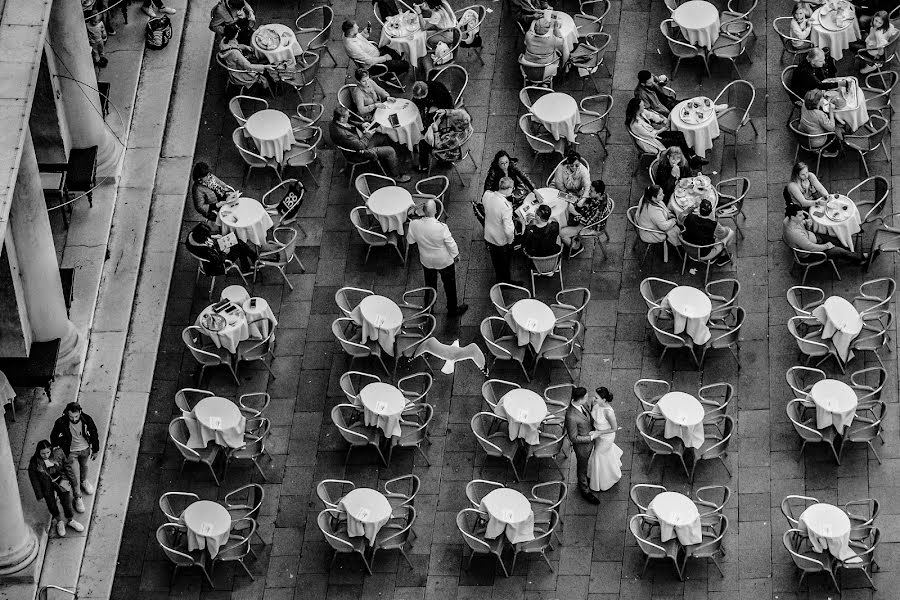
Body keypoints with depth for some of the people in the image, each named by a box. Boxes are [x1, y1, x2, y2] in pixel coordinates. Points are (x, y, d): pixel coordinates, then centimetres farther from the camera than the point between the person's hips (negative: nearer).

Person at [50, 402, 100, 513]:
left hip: (85, 449, 2)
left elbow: (94, 434, -9)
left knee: (84, 466, 30)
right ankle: (77, 498, 26)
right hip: (70, 452, -2)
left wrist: (95, 450, 2)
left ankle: (84, 481, 61)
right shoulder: (61, 423, -33)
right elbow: (54, 437, -12)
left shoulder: (87, 420, -28)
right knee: (74, 476, 5)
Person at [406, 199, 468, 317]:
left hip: (426, 261, 4)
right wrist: (456, 255, 1)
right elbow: (451, 245, -19)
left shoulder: (414, 225, -26)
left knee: (430, 284, 29)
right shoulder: (442, 228, -36)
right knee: (449, 285, 21)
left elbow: (410, 240, -6)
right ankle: (452, 309, 40)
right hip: (444, 261, -4)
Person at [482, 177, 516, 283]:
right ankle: (506, 281, 45)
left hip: (489, 237, 6)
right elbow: (508, 230, -34)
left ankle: (499, 279, 52)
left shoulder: (487, 195, -20)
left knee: (495, 260, 30)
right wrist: (510, 241, -16)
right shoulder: (506, 206, -37)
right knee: (504, 262, 22)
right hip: (502, 240, -6)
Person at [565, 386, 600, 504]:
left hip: (589, 439, 7)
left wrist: (593, 431, -13)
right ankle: (585, 490, 43)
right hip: (582, 446, -7)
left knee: (585, 462, 33)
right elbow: (574, 438, -30)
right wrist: (592, 437, -24)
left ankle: (583, 479, 60)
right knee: (582, 467, 20)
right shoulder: (571, 416, -41)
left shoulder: (583, 404, -19)